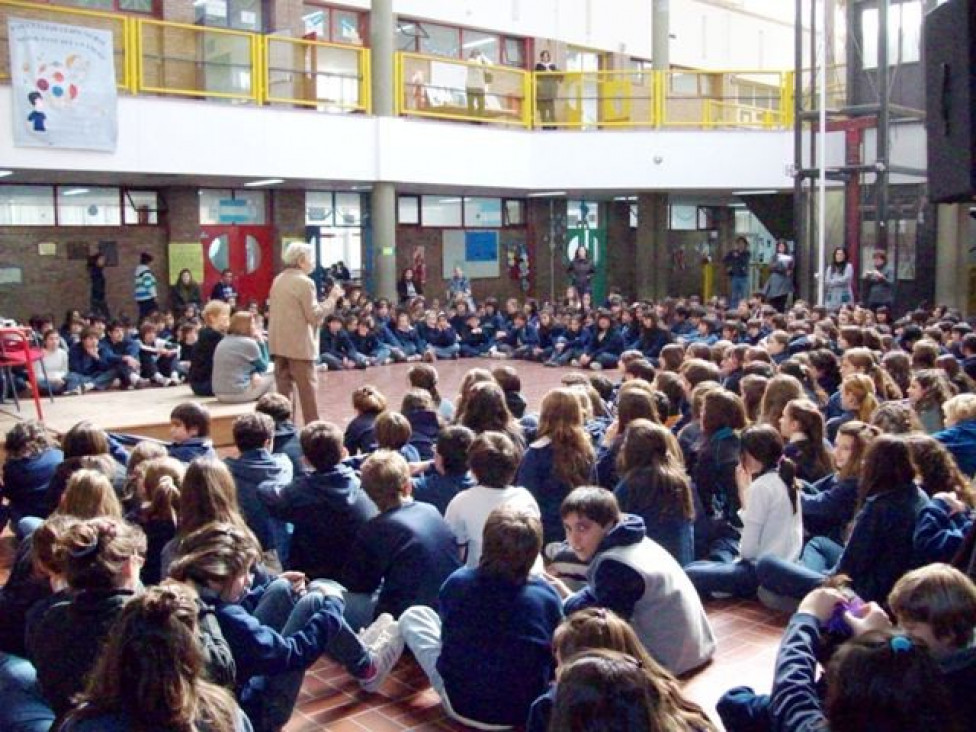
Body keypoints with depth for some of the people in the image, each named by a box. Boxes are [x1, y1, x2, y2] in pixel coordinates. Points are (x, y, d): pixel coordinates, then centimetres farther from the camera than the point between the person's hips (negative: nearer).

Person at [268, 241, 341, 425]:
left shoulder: (278, 280, 13)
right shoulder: (304, 282, -13)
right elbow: (314, 315, -15)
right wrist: (332, 298, -6)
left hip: (279, 343, 8)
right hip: (299, 344, -8)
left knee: (284, 387, 11)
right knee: (307, 388, -1)